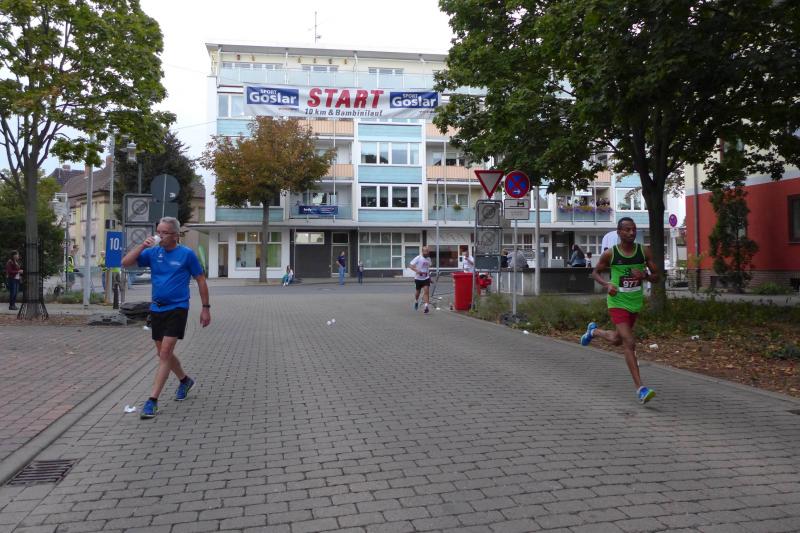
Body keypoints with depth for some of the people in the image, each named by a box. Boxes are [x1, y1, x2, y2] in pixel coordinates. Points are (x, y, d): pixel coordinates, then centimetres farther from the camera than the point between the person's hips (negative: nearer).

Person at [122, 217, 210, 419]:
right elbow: (125, 263, -1)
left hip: (177, 308, -5)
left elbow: (201, 280, 0)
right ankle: (185, 381, 39)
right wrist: (142, 245, -13)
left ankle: (152, 400, -8)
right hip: (156, 309, 6)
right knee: (163, 353, 15)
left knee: (165, 353, -11)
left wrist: (206, 308, -1)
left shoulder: (187, 254, -6)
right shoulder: (152, 252, 4)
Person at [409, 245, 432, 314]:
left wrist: (429, 275, 19)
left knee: (426, 291, -15)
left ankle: (426, 306, -19)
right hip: (418, 278, -2)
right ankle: (416, 302, 43)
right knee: (417, 292, 12)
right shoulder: (418, 258, -12)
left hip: (426, 278, 3)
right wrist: (416, 270, -30)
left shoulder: (428, 259, 5)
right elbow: (410, 265, -16)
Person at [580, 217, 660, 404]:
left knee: (616, 340, 21)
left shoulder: (644, 252, -3)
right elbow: (595, 272, 5)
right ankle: (640, 388, -12)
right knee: (629, 343, -15)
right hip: (617, 303, -4)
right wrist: (607, 284, -15)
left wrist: (644, 276, -20)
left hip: (635, 303, 5)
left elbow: (656, 276, 2)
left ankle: (594, 331, 53)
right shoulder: (610, 254, -10)